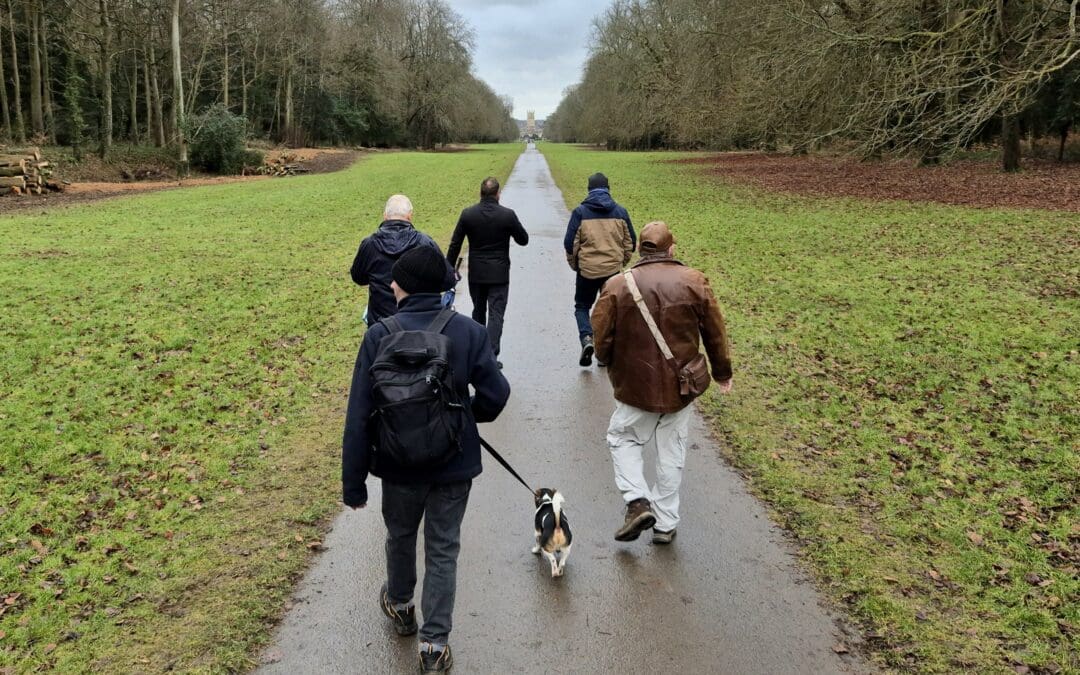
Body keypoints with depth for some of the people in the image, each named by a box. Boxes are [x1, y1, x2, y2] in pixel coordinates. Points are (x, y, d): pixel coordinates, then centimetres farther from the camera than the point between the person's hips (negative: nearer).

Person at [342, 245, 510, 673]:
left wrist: (353, 482, -8)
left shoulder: (380, 335, -14)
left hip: (400, 464, 0)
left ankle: (400, 606, 50)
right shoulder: (470, 332, -11)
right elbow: (496, 395, -11)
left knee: (400, 536, 26)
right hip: (454, 464, 0)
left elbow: (359, 415, -15)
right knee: (443, 550, 15)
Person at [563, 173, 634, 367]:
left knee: (582, 306, 14)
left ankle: (586, 338, -11)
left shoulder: (580, 212, -6)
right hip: (613, 270, 2)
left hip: (587, 270, -2)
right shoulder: (620, 212, 2)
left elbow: (570, 243, -5)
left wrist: (574, 264, 10)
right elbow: (630, 242, 7)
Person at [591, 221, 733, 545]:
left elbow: (601, 339, -6)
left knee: (622, 438, 19)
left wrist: (614, 367, 15)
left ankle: (637, 501, 1)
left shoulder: (618, 286, -9)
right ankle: (665, 523, 21)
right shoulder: (694, 281, -5)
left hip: (636, 385, -2)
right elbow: (715, 333, 3)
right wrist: (723, 373, 17)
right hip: (682, 385, 2)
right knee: (671, 452, 15)